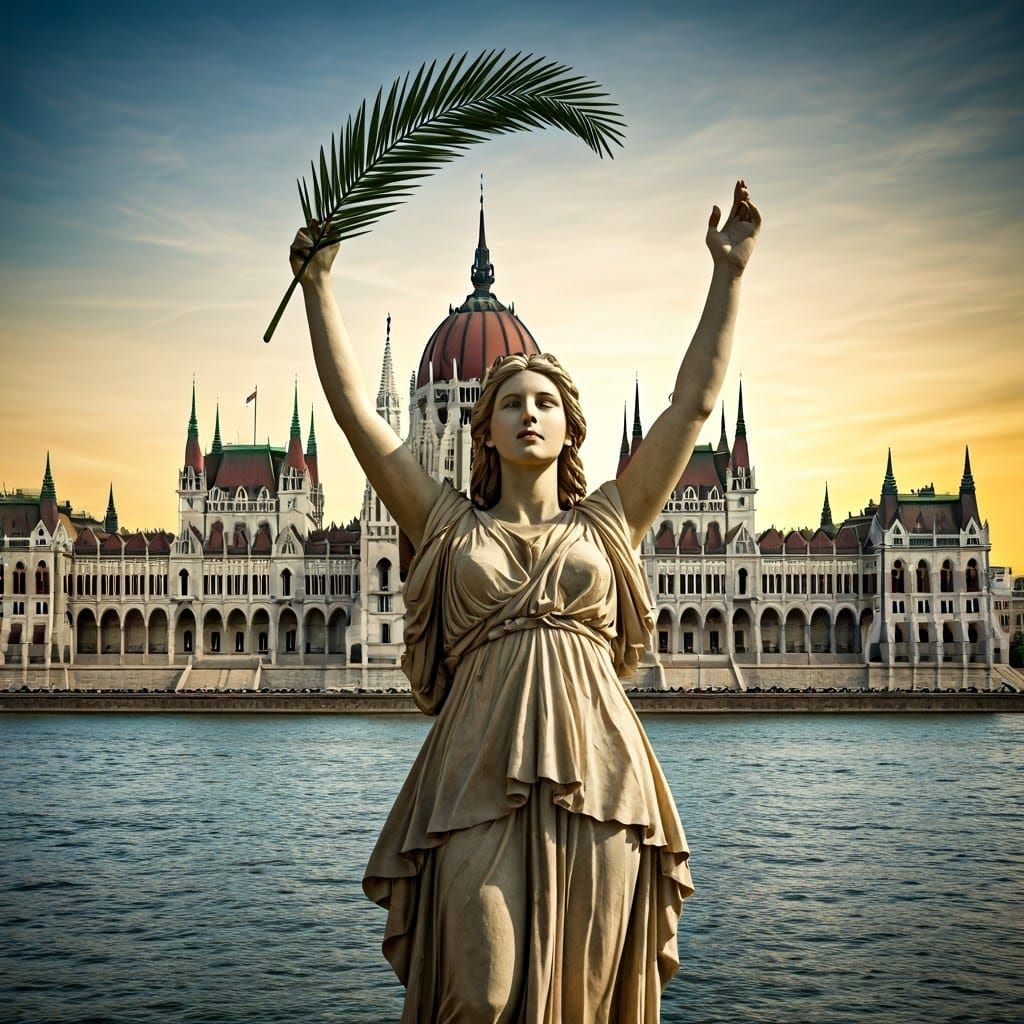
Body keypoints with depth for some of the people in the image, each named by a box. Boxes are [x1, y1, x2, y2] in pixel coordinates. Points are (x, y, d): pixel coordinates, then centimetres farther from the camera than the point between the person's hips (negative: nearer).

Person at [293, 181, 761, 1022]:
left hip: (594, 781, 1)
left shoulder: (607, 526, 16)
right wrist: (318, 286, 14)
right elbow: (352, 405, 13)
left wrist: (729, 271, 14)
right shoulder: (451, 528, 15)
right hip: (479, 784, -1)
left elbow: (696, 401, 14)